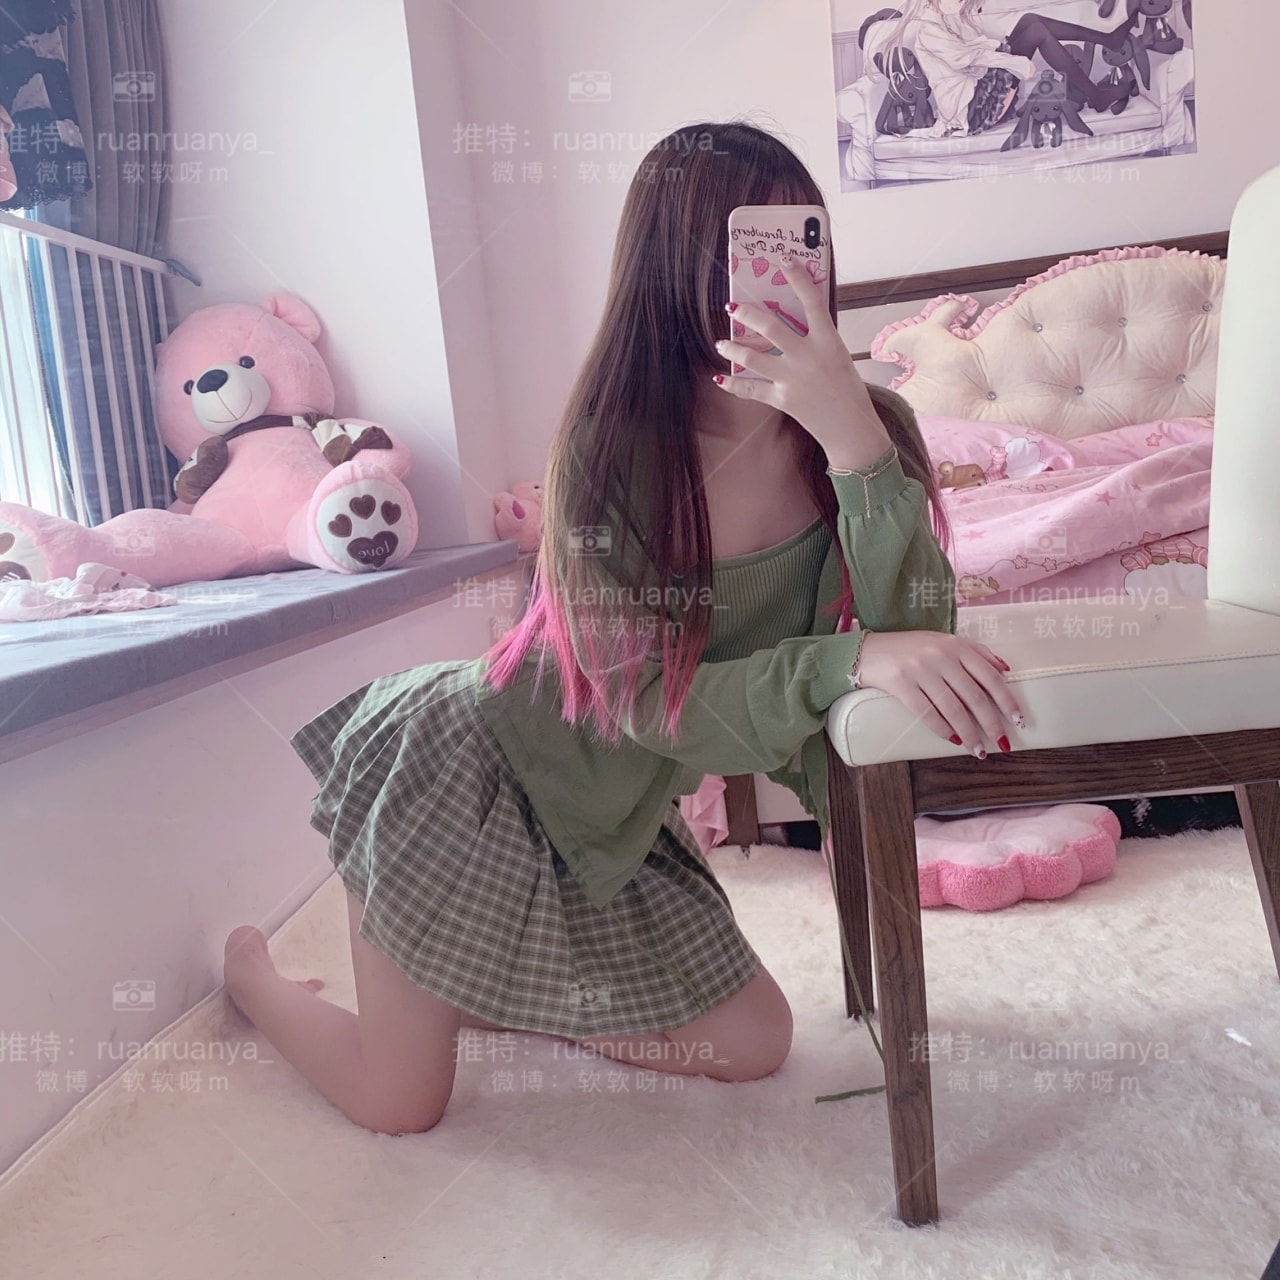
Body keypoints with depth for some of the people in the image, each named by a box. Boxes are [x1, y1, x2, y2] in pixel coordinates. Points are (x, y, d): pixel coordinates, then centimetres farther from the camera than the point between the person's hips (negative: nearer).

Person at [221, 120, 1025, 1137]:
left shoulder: (865, 427, -13)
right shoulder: (616, 441, -26)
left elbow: (915, 637, -26)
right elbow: (648, 698, -30)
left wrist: (853, 436, -38)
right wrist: (853, 658, -43)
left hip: (610, 819, 5)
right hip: (467, 772, -4)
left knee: (752, 1046, 13)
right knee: (400, 1103, 8)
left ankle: (490, 994, 33)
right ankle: (252, 967, 41)